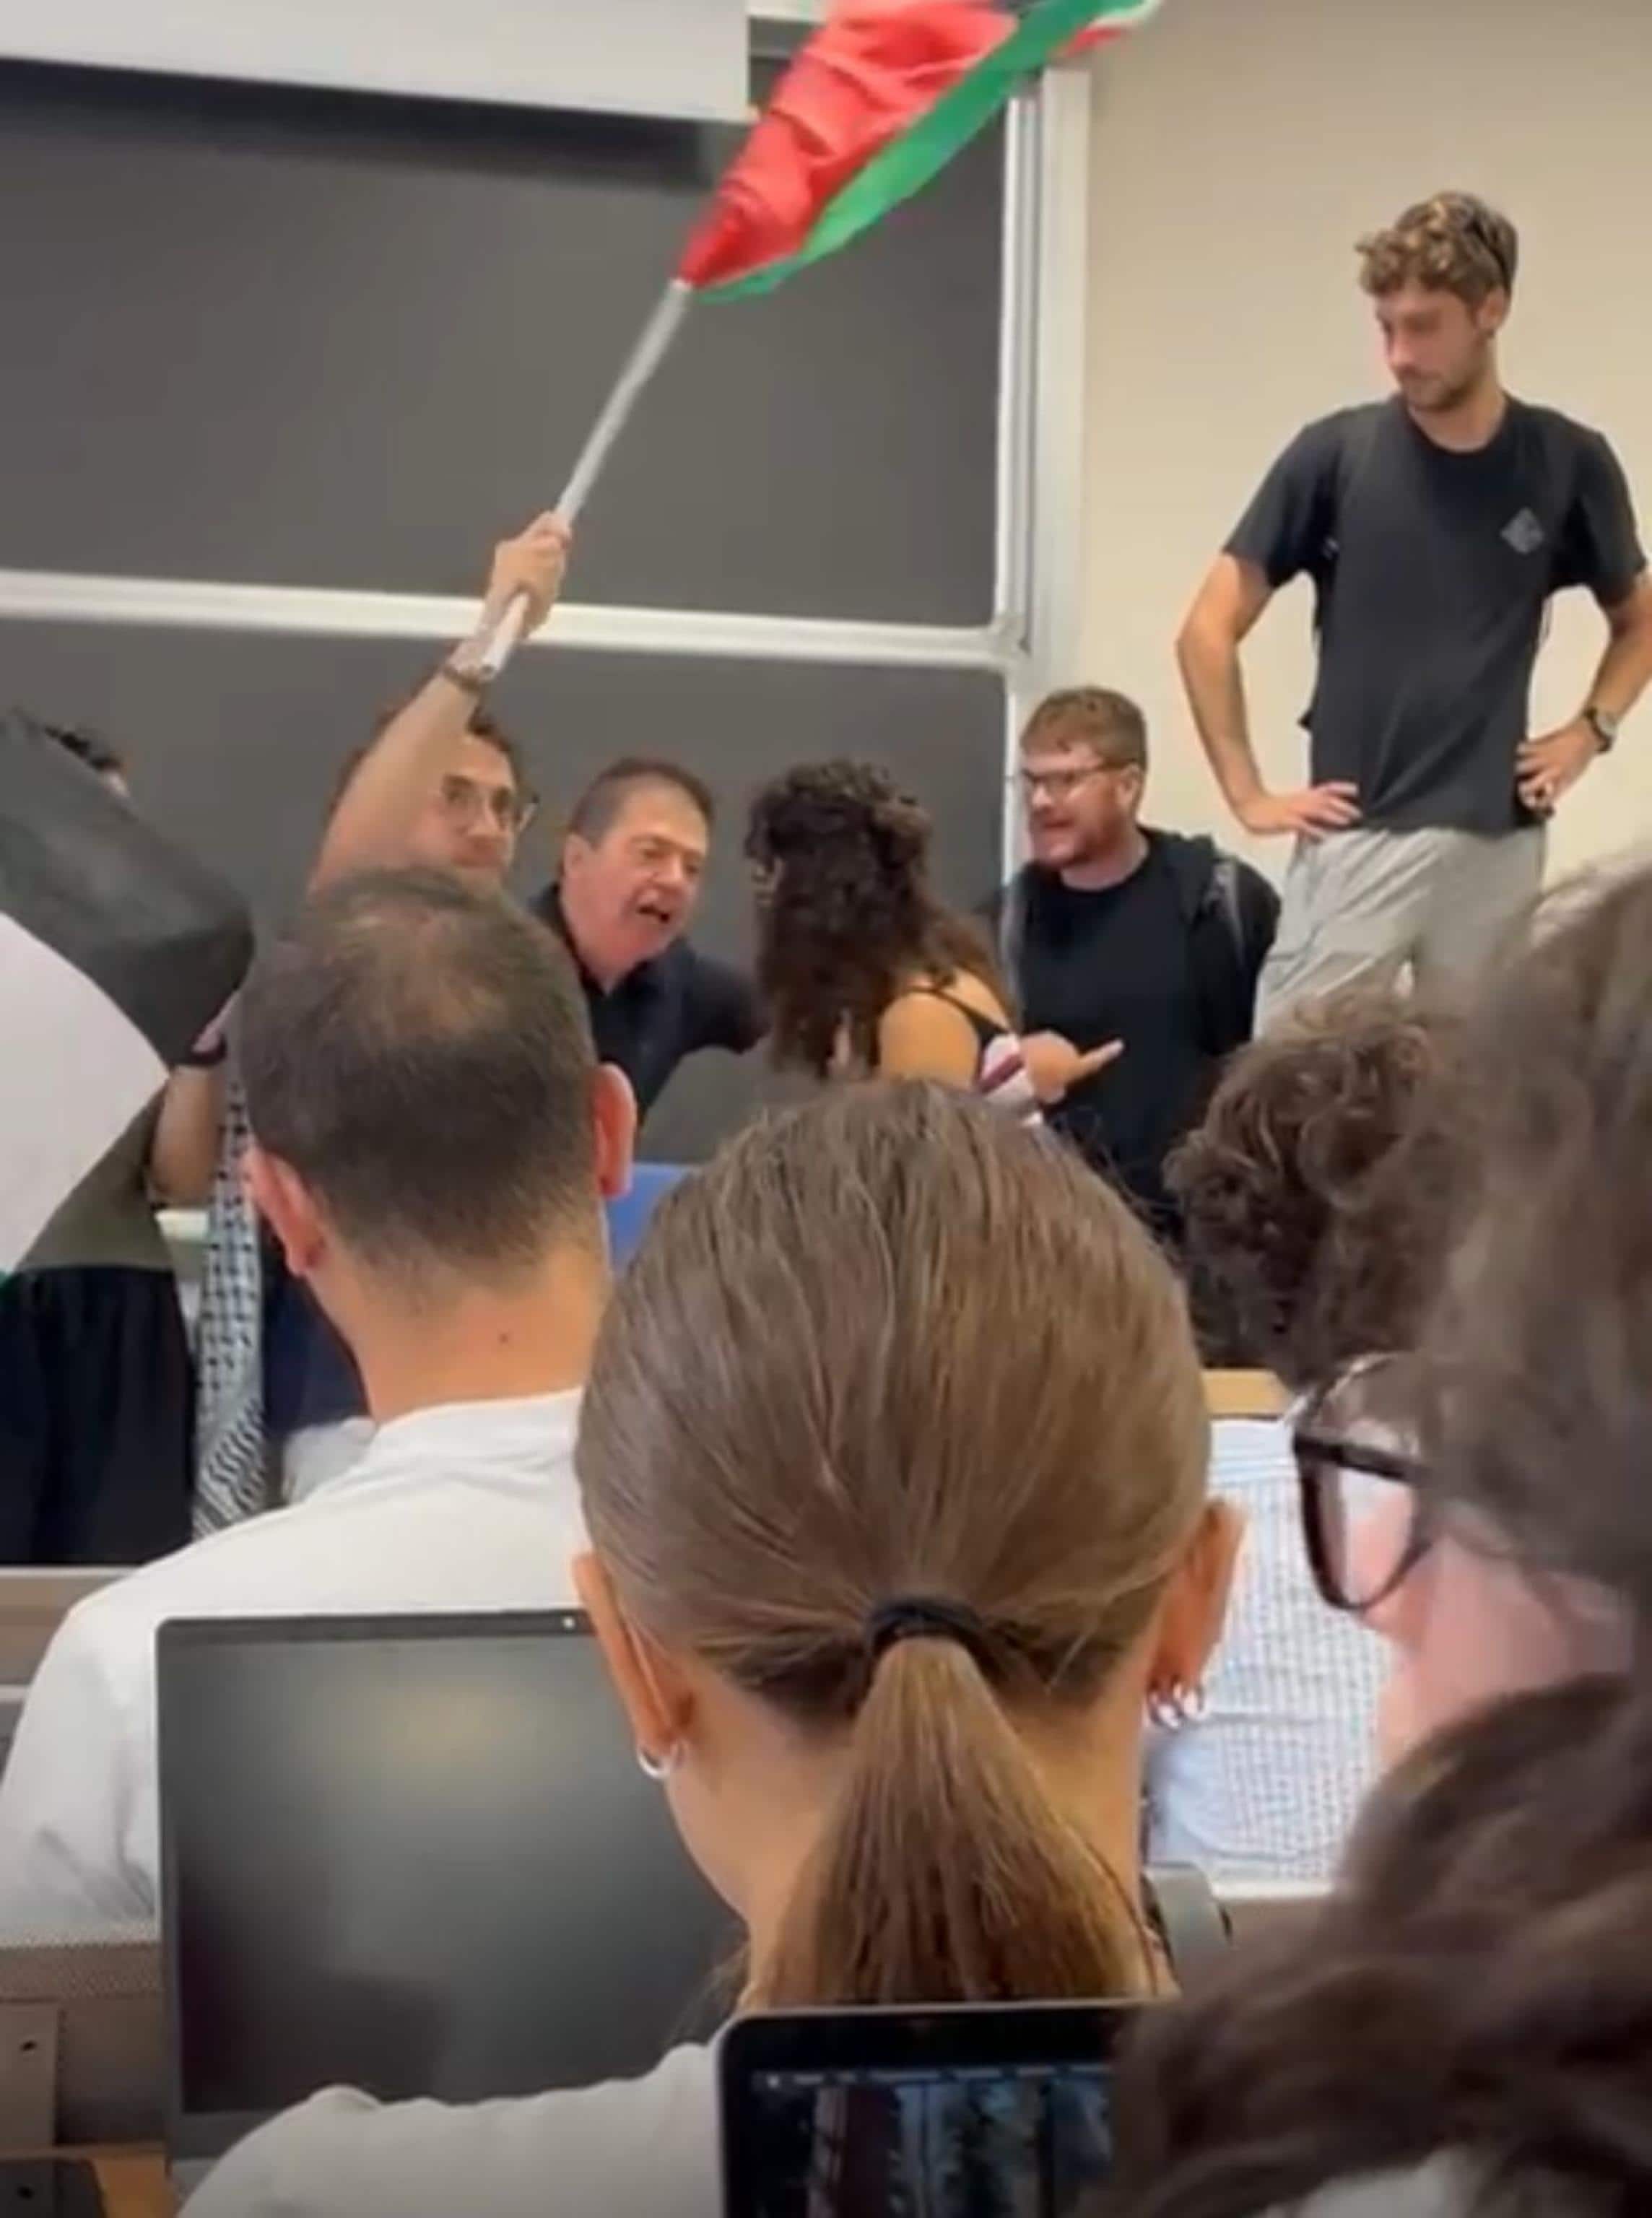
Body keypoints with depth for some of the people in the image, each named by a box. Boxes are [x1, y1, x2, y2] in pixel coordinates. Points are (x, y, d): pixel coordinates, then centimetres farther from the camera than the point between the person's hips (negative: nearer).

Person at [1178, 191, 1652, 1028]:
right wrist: (1248, 793, -3)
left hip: (1499, 844, 2)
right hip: (1354, 840, -2)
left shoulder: (1569, 463, 3)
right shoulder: (1335, 456, -3)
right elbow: (1210, 630, 1)